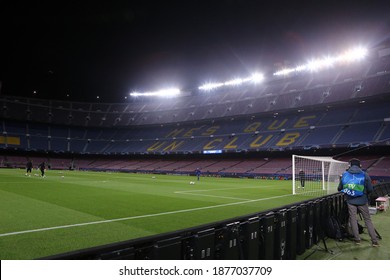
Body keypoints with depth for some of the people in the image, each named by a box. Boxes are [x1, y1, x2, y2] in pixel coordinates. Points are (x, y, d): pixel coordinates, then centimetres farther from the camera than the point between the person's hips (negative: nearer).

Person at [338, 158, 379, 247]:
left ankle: (357, 239, 14)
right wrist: (364, 193, 17)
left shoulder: (344, 175, -1)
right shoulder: (365, 175, -5)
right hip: (362, 201, 0)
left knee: (353, 219, 9)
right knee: (368, 220, 10)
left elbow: (339, 188, 4)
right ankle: (374, 241, 12)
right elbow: (370, 189, -4)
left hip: (351, 201, 0)